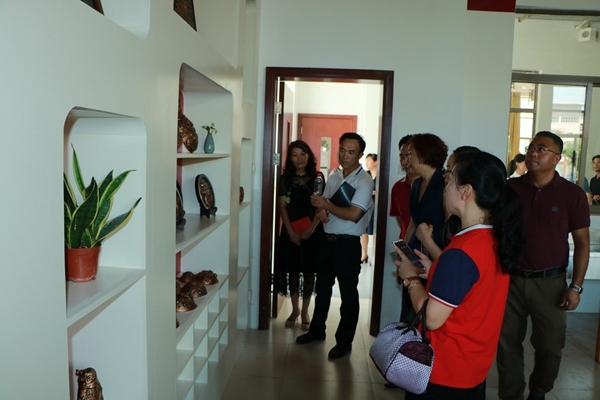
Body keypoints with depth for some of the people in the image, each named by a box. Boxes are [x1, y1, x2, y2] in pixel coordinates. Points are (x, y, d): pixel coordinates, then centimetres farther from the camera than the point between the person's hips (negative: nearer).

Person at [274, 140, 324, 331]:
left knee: (309, 271, 5)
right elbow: (282, 207, -1)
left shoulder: (317, 178, 0)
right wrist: (291, 232, -10)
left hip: (312, 231, -1)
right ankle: (295, 310, 24)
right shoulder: (285, 179, 3)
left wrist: (311, 229, -13)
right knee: (292, 270, 7)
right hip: (291, 231, 1)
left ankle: (305, 312, 18)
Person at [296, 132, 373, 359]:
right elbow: (322, 206, 13)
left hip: (348, 244, -7)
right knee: (322, 288, 20)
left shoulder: (364, 181, -14)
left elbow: (353, 214, -23)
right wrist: (321, 210, -10)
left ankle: (344, 341, 21)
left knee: (348, 294, 6)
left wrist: (326, 205, -15)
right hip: (328, 240, 8)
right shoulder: (334, 178, 10)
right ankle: (317, 330, 38)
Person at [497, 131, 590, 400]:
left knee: (550, 346, 10)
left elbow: (582, 242, -2)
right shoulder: (510, 188, 0)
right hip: (510, 278, 2)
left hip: (550, 281, -1)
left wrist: (576, 286, -7)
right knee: (507, 342, 9)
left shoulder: (572, 194, -5)